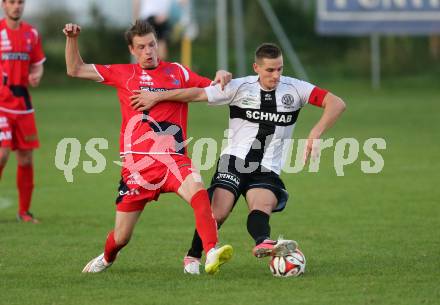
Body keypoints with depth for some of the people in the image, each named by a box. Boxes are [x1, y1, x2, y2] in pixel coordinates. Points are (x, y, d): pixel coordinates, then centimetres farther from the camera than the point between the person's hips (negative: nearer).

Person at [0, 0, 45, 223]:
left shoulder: (31, 33, 10)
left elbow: (37, 65, 17)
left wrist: (36, 76, -4)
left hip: (23, 102, 5)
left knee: (26, 158, 5)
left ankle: (24, 211, 16)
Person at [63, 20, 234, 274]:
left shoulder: (178, 72, 10)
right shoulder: (123, 74, 11)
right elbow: (75, 70, 16)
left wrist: (221, 78, -11)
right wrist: (72, 39, 4)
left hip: (173, 158, -1)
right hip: (137, 162, 1)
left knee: (198, 191, -34)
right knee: (122, 236, 5)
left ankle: (212, 255, -43)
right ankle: (106, 259, 40)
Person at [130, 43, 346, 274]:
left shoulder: (294, 89, 1)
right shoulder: (240, 87, 1)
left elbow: (336, 104, -5)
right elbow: (198, 94, 7)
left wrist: (316, 132, -20)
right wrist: (157, 96, 7)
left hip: (267, 170, 0)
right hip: (234, 160, 0)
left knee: (262, 208, -30)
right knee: (218, 213, -18)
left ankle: (263, 243, -59)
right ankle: (193, 257, 3)